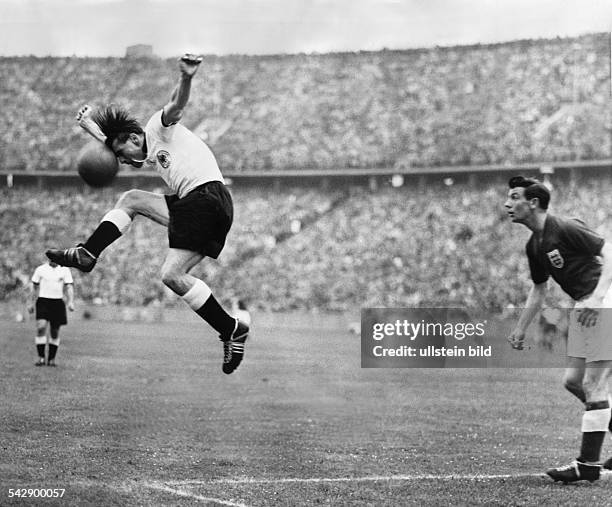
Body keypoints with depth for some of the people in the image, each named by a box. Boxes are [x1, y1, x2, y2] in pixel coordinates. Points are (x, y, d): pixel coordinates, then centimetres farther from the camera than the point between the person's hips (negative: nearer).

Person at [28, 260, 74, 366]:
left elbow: (69, 287, -1)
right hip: (43, 301, -1)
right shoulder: (40, 269, 5)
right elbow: (35, 287, 13)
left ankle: (51, 359, 16)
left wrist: (71, 302, -15)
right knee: (41, 328, -18)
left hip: (58, 302, 1)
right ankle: (41, 357, -14)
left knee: (55, 332, 5)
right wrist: (32, 303, 16)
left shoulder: (65, 270, 4)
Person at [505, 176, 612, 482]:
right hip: (582, 307, 9)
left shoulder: (566, 229, -15)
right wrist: (520, 330, 20)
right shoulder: (534, 246, 12)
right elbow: (538, 290, 23)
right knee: (573, 380, 9)